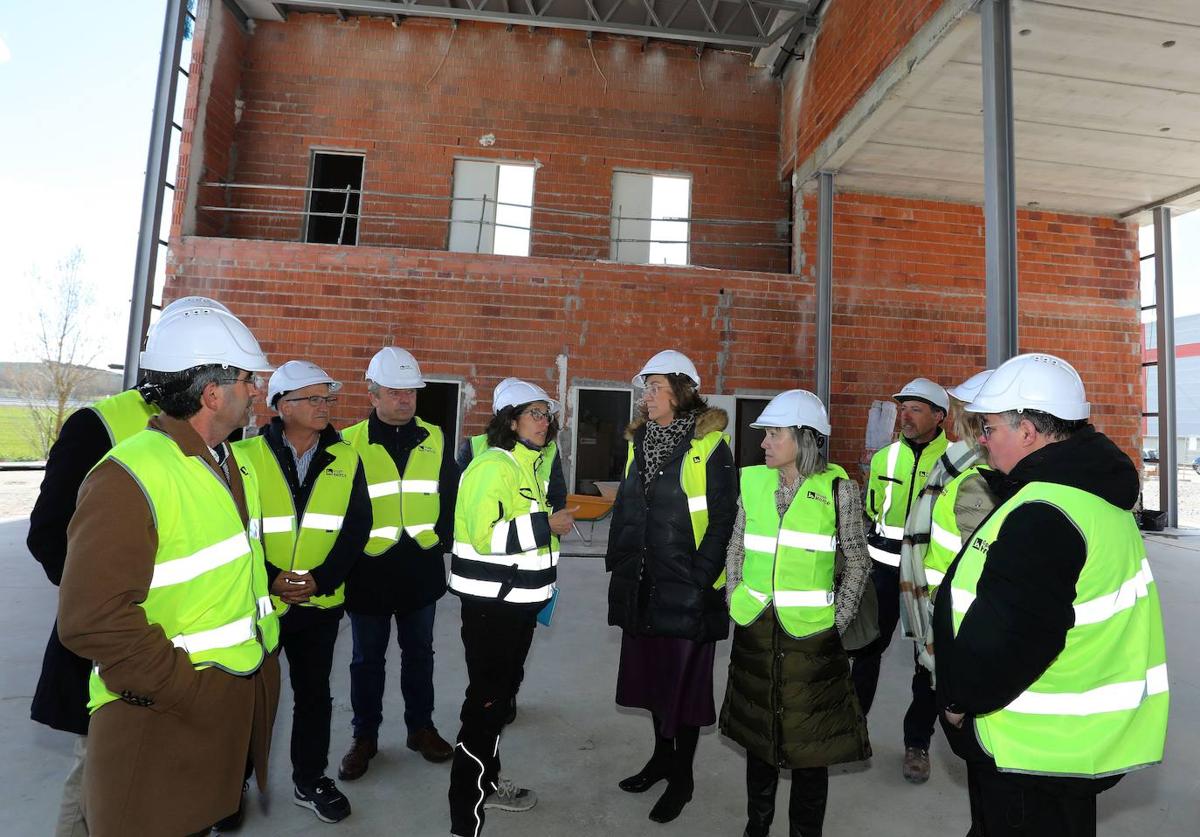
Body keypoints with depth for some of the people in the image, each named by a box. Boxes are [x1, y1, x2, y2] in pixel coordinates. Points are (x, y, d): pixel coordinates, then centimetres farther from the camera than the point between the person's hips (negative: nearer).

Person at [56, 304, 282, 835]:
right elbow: (94, 620, -25)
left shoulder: (234, 467, 7)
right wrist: (189, 693, -22)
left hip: (242, 703, 8)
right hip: (162, 720, -8)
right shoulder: (128, 480, -22)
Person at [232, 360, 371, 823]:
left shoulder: (345, 459, -1)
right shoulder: (246, 455, -8)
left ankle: (310, 779, 36)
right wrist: (269, 577, -17)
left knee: (314, 694, 16)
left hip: (320, 603, 2)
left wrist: (321, 579, -13)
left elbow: (357, 527, -3)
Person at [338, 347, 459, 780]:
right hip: (368, 573, -2)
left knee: (419, 653, 18)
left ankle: (421, 727, 36)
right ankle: (365, 736, 34)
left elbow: (451, 497, 9)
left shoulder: (435, 439, 2)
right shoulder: (350, 443, -7)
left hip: (422, 571, 2)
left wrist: (443, 539, 4)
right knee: (367, 660, 15)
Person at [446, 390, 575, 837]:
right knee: (485, 699, -2)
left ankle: (488, 781, 41)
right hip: (490, 601, -10)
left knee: (504, 688, 21)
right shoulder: (493, 465, -19)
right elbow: (485, 535, -28)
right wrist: (545, 524, -23)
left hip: (519, 598, 10)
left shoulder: (530, 464, 12)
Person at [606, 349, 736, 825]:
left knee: (683, 678, 9)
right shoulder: (639, 441, 8)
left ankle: (682, 776, 31)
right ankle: (662, 755, 42)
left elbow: (723, 519, -13)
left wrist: (701, 577, -16)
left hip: (687, 588, -6)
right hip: (641, 585, 6)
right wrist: (617, 562, 11)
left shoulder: (708, 445, -12)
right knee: (651, 673, 20)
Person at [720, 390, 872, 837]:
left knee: (810, 744, 10)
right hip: (755, 629, 4)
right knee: (757, 733, 18)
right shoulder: (752, 481, 1)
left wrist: (838, 621, -4)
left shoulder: (838, 488, -8)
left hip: (810, 633, -3)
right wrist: (735, 604, 6)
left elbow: (858, 562, 0)